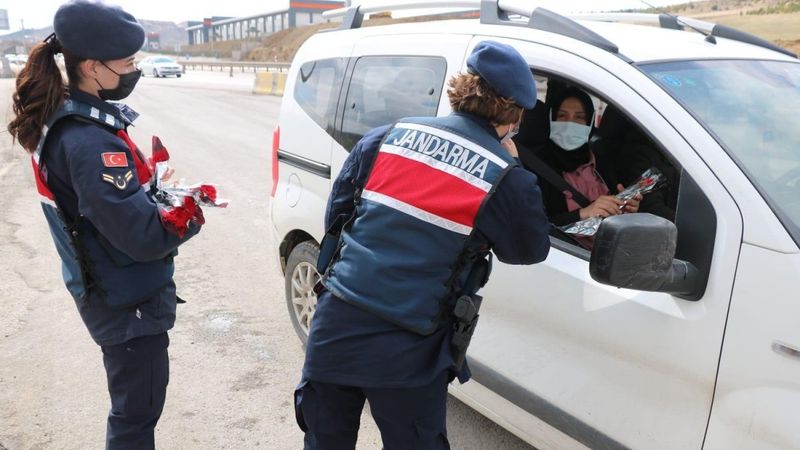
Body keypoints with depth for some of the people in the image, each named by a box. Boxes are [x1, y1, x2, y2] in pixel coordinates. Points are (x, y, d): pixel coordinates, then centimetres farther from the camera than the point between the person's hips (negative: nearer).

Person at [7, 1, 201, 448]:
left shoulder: (66, 121, 3)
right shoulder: (90, 143, -28)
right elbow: (145, 237, -28)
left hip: (106, 291, 9)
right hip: (128, 301, -9)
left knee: (134, 401, 26)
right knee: (137, 411, 8)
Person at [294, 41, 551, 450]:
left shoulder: (385, 137, 2)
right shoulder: (505, 177, -8)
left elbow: (335, 218, 10)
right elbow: (531, 250, 9)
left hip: (335, 325, 3)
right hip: (406, 353, -3)